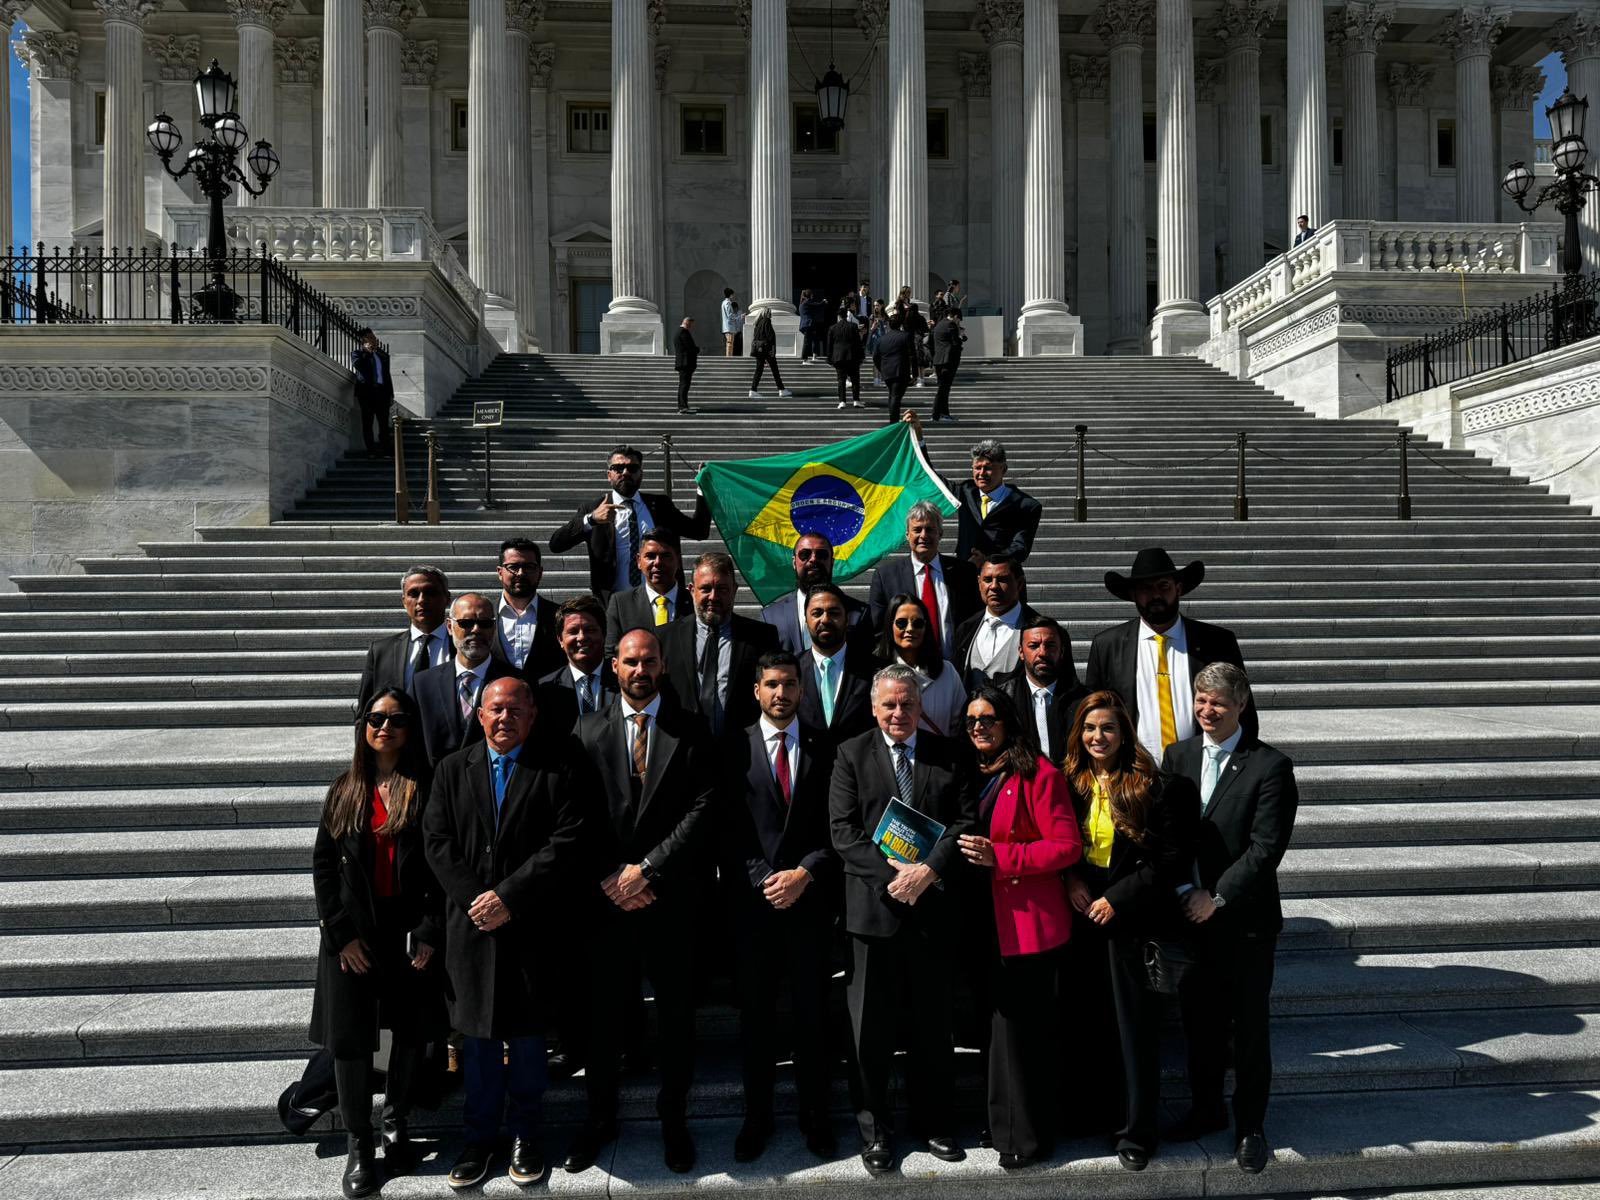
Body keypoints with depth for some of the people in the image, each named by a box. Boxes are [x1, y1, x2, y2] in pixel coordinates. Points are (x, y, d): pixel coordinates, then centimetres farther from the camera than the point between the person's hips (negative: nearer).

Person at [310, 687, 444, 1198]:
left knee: (412, 1032, 8)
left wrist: (431, 932, -12)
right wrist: (340, 933, -5)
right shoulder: (345, 790, 5)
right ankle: (360, 1143, 20)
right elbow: (323, 863, 4)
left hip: (412, 930, -1)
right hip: (353, 931, 2)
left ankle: (396, 1126, 30)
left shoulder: (427, 787, -2)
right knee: (350, 1038, 5)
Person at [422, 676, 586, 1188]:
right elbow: (437, 842, 2)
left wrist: (509, 896, -14)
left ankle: (525, 1135, 25)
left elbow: (567, 841, -11)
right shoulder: (452, 770, 7)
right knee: (478, 1036, 10)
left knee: (527, 1034, 9)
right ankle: (479, 1136, 25)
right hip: (472, 926, 2)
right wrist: (475, 898, -10)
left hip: (531, 927, -2)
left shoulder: (558, 767, -3)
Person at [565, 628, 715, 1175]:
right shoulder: (588, 731, 4)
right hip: (606, 898, 1)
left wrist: (647, 869, -12)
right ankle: (600, 1118, 29)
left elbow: (700, 809, -7)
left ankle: (673, 1118, 27)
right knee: (600, 1015, 10)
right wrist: (609, 878, -8)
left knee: (675, 1014, 9)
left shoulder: (690, 731, 0)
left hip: (668, 896, -1)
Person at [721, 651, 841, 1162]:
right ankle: (756, 1117, 24)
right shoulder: (736, 749, 1)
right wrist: (761, 880, -10)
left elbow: (838, 827, 1)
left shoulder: (823, 750, 3)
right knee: (756, 1015, 9)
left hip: (810, 899, 0)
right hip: (753, 900, 0)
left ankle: (815, 1117, 23)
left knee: (812, 1013, 9)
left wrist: (804, 874, -11)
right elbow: (728, 829, -1)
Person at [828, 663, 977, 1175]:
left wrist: (928, 869, -16)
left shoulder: (947, 755, 5)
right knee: (872, 1028, 8)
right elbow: (843, 830, -6)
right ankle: (874, 1129, 24)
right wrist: (892, 873, -16)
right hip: (871, 907, -1)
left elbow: (965, 820, -2)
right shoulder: (851, 755, 1)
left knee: (932, 1023, 13)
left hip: (931, 905, 1)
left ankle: (934, 1122, 31)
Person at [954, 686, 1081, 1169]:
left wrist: (999, 856, -21)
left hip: (1030, 921, -7)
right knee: (999, 1019, 16)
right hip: (989, 920, 7)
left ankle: (1024, 1135, 15)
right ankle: (1005, 1124, 30)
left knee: (1022, 1025, 0)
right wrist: (964, 852, 4)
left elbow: (1067, 846, -15)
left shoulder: (1038, 773, -12)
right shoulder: (973, 773, 11)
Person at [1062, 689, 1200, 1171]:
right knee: (1087, 1016, 14)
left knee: (1136, 1023, 5)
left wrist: (1118, 899, -14)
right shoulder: (1070, 783, 2)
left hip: (1131, 916, -4)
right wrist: (1071, 878, -7)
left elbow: (1174, 857, -11)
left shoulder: (1153, 786, -10)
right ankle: (1093, 1105, 33)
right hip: (1083, 915, 4)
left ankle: (1137, 1131, 17)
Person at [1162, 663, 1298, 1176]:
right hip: (1189, 914, 4)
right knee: (1199, 1021, 16)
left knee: (1249, 1027, 10)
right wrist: (1182, 893, -9)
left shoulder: (1270, 765, -11)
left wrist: (1216, 897, -16)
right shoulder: (1178, 755, 3)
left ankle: (1250, 1125, 27)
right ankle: (1206, 1110, 34)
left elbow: (1266, 848, -16)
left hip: (1244, 919, -4)